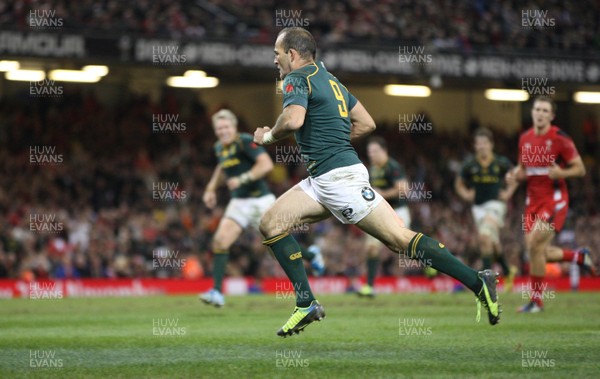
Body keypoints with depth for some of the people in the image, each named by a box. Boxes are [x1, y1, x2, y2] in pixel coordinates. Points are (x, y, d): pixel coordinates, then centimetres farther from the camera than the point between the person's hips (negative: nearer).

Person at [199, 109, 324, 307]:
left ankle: (311, 255, 37)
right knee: (220, 240, -13)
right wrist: (211, 188, 19)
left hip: (260, 200, -6)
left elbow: (266, 164, -27)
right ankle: (217, 292, -14)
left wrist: (242, 179, -31)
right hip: (238, 202, 6)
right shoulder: (220, 148, 7)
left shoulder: (244, 142, -16)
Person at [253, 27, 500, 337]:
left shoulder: (297, 78, -6)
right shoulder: (329, 79, 21)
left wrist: (268, 136, -6)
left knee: (400, 239, -11)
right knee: (271, 223, 4)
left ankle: (477, 282, -11)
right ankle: (306, 304, 0)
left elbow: (293, 119, -25)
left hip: (338, 177, -10)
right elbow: (367, 123, 22)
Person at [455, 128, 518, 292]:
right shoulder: (469, 166, 0)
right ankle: (507, 272, 37)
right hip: (478, 206, 4)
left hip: (495, 203, -4)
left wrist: (508, 193, 1)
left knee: (484, 236, -24)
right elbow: (459, 184, 16)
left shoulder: (501, 163, -5)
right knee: (492, 243, 11)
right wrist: (466, 195, -1)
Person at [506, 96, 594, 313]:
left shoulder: (560, 138, -9)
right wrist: (514, 175, -1)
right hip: (533, 200, 7)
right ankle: (579, 256, 30)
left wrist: (561, 173, -24)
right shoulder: (525, 139, 8)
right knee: (536, 251, 4)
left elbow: (580, 169, -6)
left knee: (535, 245, -17)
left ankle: (536, 300, -5)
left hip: (555, 200, -7)